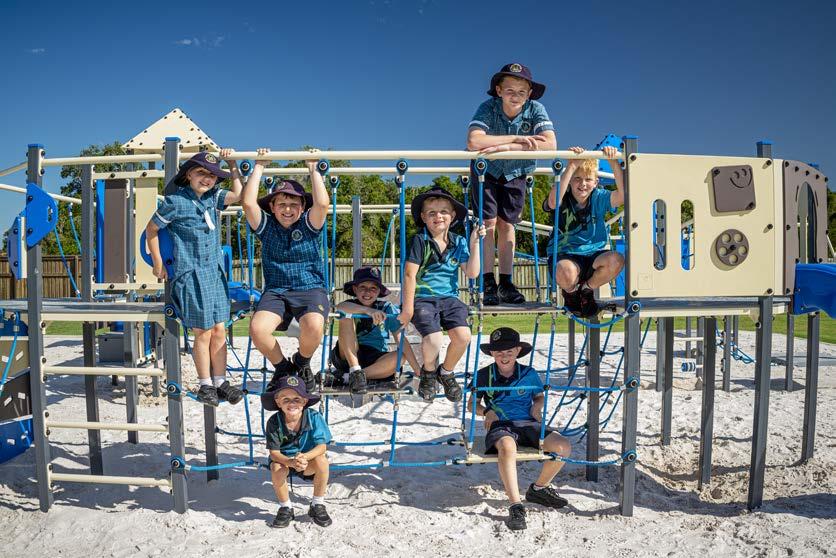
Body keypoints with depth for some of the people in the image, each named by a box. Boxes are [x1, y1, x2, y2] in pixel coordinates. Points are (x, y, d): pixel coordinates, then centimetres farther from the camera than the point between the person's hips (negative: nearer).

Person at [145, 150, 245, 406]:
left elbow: (238, 195, 0)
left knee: (219, 330, 6)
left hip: (215, 272, 6)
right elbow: (151, 229, 0)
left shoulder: (213, 197, 8)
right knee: (203, 333, 0)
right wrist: (158, 264, 2)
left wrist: (232, 165, 0)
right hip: (190, 274, -5)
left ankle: (220, 381, 16)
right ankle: (205, 385, 14)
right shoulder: (175, 201, -7)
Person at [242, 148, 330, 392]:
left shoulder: (309, 225, 7)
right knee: (257, 328, -30)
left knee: (313, 326, -35)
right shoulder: (266, 226, 11)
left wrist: (313, 169, -3)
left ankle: (302, 364, 2)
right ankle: (282, 367, 2)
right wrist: (259, 167, 1)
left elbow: (322, 203, -13)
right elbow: (248, 202, -6)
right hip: (276, 291, 2)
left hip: (311, 289, -1)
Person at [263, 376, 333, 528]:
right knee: (276, 468, -32)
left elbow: (322, 446, -23)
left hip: (309, 460, 0)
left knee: (322, 461, -31)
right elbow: (274, 452, -19)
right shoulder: (274, 422, -19)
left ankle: (317, 505, -7)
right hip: (284, 460, 0)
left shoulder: (314, 417, -20)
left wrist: (304, 457, -42)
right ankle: (285, 507, -3)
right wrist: (291, 462, -39)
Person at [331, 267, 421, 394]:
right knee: (346, 317, -19)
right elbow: (340, 307, -28)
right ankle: (355, 372, -25)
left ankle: (344, 377, -24)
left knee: (399, 356, -30)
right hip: (348, 358, -1)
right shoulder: (352, 305, -1)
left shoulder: (387, 308, 0)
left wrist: (418, 370, -19)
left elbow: (401, 339, -9)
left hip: (377, 361, 1)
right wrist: (367, 310, -44)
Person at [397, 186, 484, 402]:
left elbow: (472, 273, 3)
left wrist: (475, 243, -2)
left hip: (449, 298, 4)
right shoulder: (419, 240, -3)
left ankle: (446, 372, 10)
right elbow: (410, 274, -6)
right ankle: (429, 371, 11)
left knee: (463, 335, -23)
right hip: (423, 298, -3)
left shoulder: (458, 242, 10)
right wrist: (408, 308, -9)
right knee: (433, 339, -27)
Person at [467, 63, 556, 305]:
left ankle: (505, 284, 10)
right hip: (486, 170, -2)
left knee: (507, 225, 4)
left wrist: (505, 147, -41)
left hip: (515, 173, 2)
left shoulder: (535, 110, -21)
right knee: (488, 223, -7)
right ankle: (489, 284, 0)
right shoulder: (488, 108, -26)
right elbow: (474, 142, -44)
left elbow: (550, 144, -36)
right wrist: (517, 138, -39)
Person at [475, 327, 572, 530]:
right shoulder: (484, 375, 6)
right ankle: (516, 506, -34)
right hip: (500, 425, -3)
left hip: (528, 423, 3)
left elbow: (540, 396, 25)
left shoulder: (529, 374, 10)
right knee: (507, 447, -41)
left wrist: (537, 406, 2)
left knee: (563, 446, -21)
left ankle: (538, 488, 5)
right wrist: (487, 411, -6)